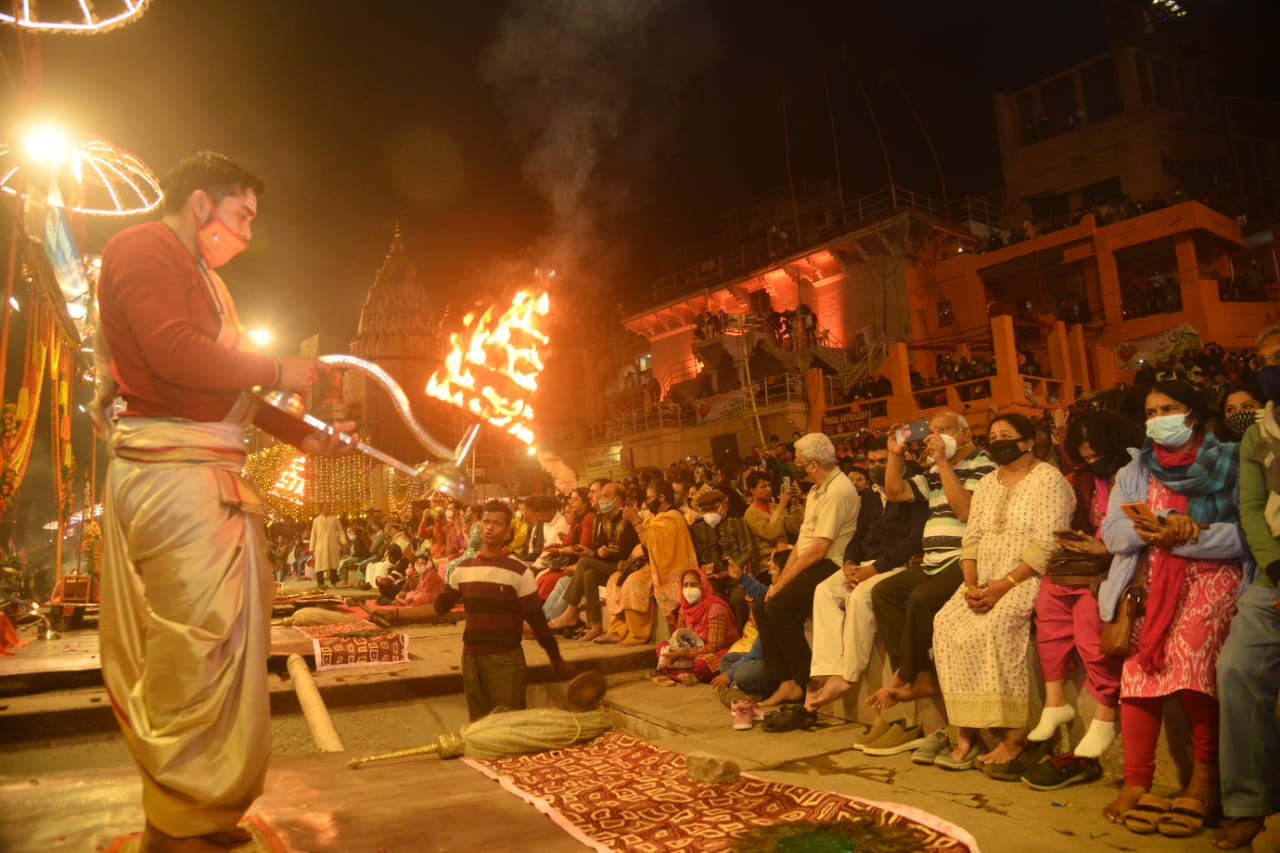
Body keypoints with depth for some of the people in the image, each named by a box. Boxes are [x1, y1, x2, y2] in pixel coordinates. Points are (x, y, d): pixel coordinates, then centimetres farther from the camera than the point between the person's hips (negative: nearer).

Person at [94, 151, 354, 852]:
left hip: (209, 477, 10)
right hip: (173, 471, -10)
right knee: (201, 643, -8)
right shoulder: (144, 247, -3)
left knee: (224, 641, 11)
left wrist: (301, 435, 19)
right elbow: (173, 353, -19)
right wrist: (276, 371, -9)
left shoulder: (203, 278, 27)